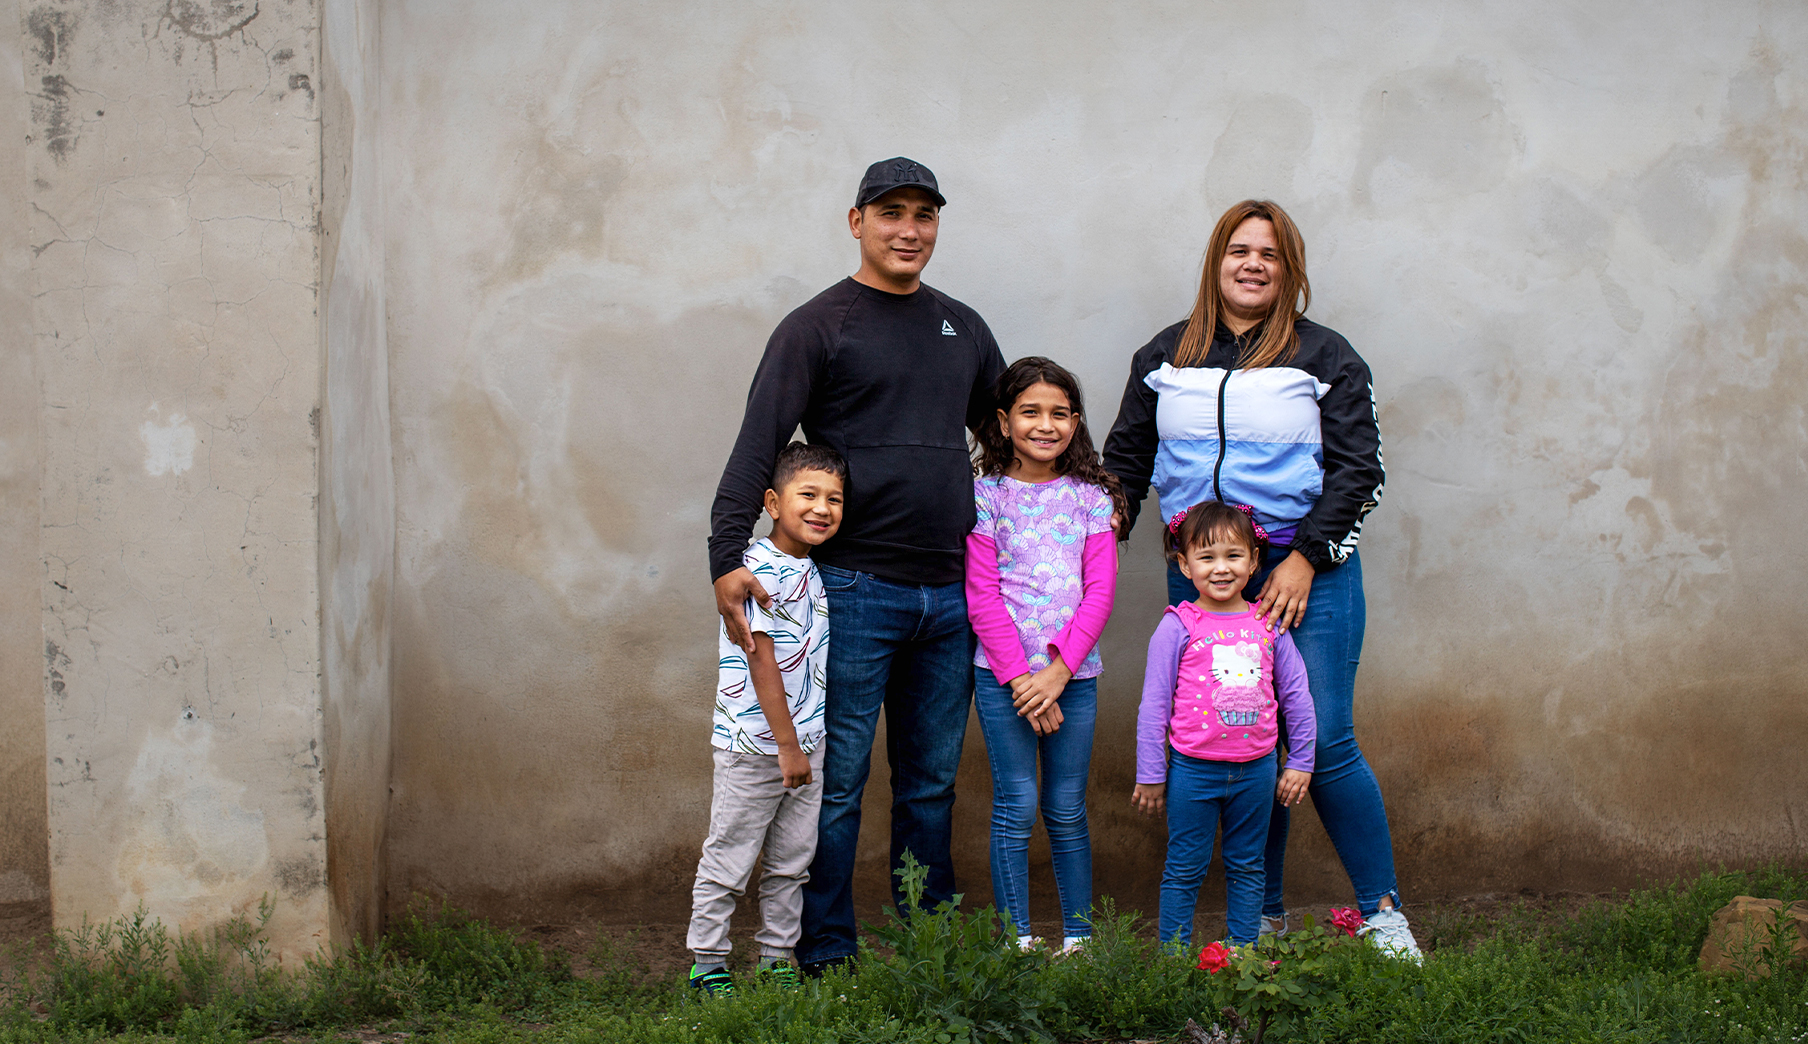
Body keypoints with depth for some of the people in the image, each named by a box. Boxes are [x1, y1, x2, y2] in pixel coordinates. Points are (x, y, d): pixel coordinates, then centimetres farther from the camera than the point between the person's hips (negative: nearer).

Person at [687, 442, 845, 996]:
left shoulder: (812, 570, 8)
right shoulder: (759, 569, -17)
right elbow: (761, 661, -19)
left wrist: (802, 744, 16)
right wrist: (786, 745, -17)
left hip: (806, 744, 8)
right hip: (754, 747, -8)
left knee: (791, 863, 14)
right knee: (728, 861, 3)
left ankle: (777, 959, 24)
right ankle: (707, 963, 14)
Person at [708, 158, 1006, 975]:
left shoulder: (963, 328, 15)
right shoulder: (817, 326, -2)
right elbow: (756, 450, -10)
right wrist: (728, 560, -22)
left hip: (951, 593, 5)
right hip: (856, 591, -5)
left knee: (932, 779, 12)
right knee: (838, 779, -1)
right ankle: (826, 954, 9)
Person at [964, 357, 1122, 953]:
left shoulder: (1090, 496, 6)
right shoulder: (985, 494, -1)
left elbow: (1100, 591, 1)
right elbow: (981, 595, -5)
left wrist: (1058, 670, -10)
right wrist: (1021, 677, -12)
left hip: (1074, 673, 2)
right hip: (1002, 673, -2)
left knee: (1067, 812, 8)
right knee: (1016, 808, -1)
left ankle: (1078, 937, 16)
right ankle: (1018, 940, 7)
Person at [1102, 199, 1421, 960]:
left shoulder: (1325, 358, 3)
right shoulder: (1165, 358, 12)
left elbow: (1357, 469, -2)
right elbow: (1125, 461, 18)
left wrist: (1306, 560, -11)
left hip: (1307, 571, -3)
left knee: (1325, 742, -6)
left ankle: (1381, 912, 7)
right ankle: (1264, 918, 16)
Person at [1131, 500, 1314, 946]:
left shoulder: (1268, 624, 3)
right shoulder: (1177, 627, -7)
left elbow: (1296, 696, 11)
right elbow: (1154, 704, -4)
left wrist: (1300, 763, 9)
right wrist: (1150, 775, -3)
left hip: (1256, 770, 3)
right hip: (1194, 770, -3)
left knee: (1247, 867, 13)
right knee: (1185, 870, 5)